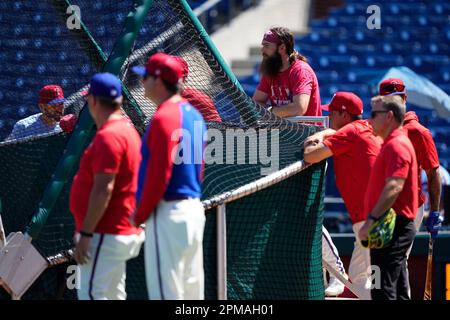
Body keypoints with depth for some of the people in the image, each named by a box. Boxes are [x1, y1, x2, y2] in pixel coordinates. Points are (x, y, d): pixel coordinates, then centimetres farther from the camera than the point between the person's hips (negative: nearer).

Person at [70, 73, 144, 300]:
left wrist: (85, 234, -22)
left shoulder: (108, 136, -17)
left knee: (91, 296, -14)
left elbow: (103, 189, -23)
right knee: (113, 296, 14)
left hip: (105, 236, -11)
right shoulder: (127, 130, 15)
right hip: (121, 229, 11)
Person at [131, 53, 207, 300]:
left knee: (165, 292, -9)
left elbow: (159, 175, -19)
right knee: (192, 291, 12)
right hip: (194, 209, 10)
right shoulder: (194, 115, 15)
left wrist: (141, 215, -8)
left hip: (168, 213, -10)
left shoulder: (164, 118, -14)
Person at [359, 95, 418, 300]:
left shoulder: (397, 145, -14)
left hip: (393, 227, -11)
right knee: (399, 291, 13)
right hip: (396, 228, 11)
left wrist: (372, 219, -29)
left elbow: (394, 186, -25)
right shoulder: (390, 144, 21)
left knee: (382, 291, -14)